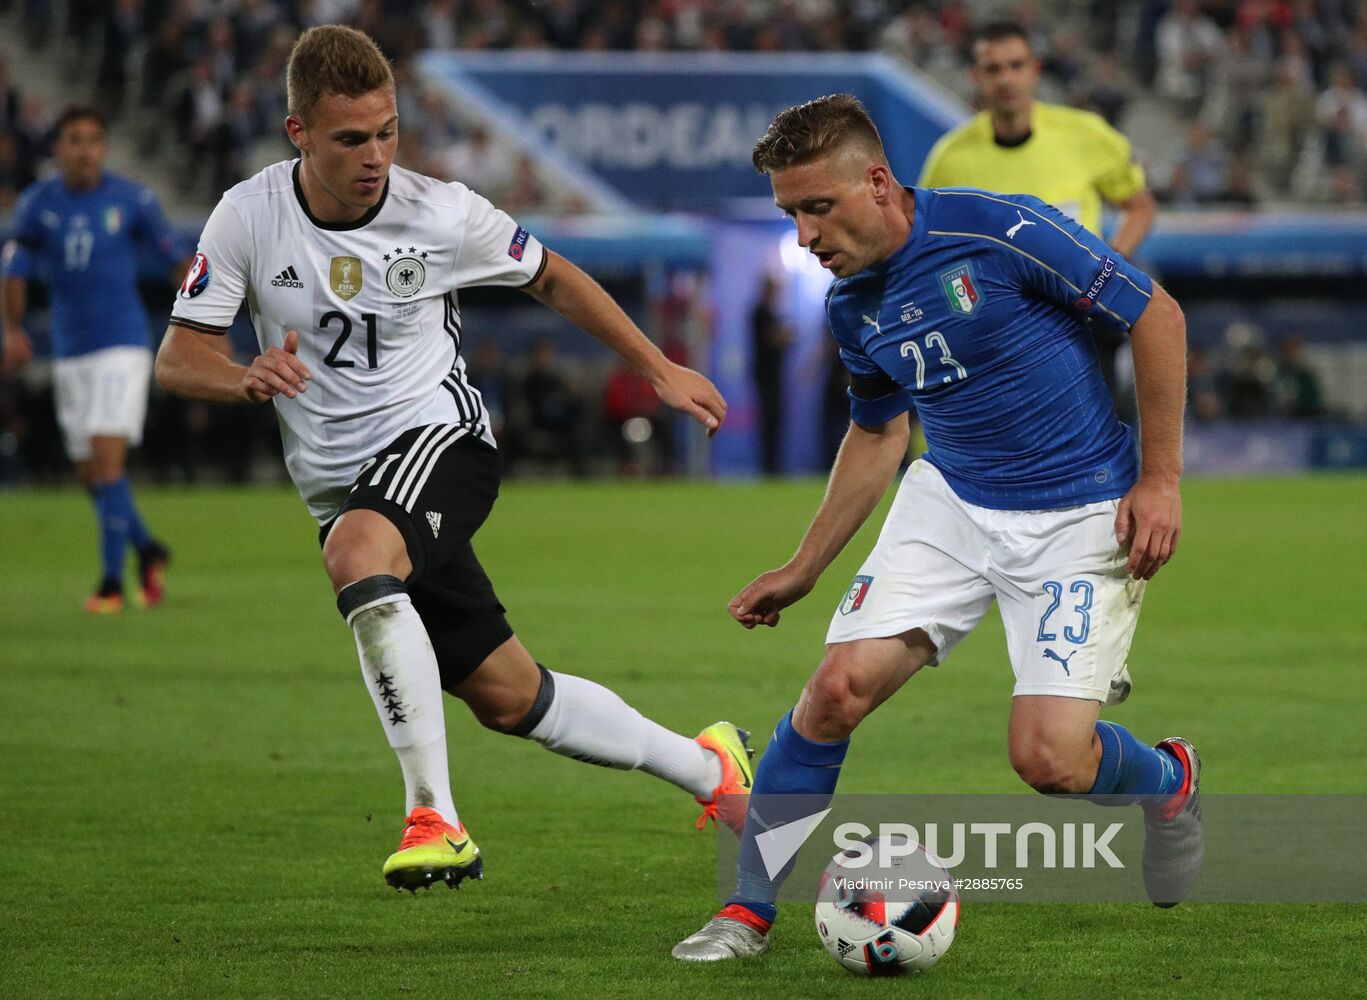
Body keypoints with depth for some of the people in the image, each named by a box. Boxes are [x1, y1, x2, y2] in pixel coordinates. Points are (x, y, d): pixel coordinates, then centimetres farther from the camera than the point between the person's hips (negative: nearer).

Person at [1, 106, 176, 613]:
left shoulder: (132, 200, -4)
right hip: (70, 353, 4)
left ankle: (111, 580, -14)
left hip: (123, 344, -4)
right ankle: (148, 551, 31)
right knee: (91, 474, 7)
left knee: (107, 456, -17)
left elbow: (175, 260, 5)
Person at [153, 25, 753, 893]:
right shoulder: (248, 217, -8)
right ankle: (705, 767, 29)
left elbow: (551, 279, 7)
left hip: (440, 437, -3)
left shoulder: (441, 213, -10)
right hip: (342, 487, 4)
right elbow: (178, 358, -7)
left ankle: (434, 817, -36)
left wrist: (661, 371, 10)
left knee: (357, 553, -37)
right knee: (509, 699, 7)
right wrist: (249, 380, -29)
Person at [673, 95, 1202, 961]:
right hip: (952, 500, 5)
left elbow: (1157, 315, -12)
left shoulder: (998, 231, -20)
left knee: (1048, 758, -14)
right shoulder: (851, 306, 0)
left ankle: (1169, 782, 22)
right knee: (839, 687, -13)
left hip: (1080, 515, -5)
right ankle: (749, 910, 2)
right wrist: (805, 569, 19)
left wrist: (1160, 478, -11)